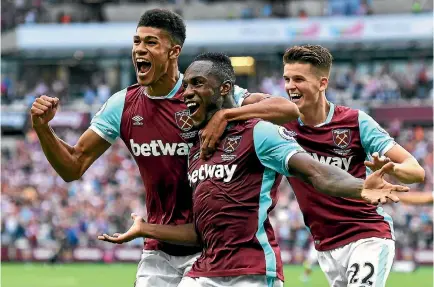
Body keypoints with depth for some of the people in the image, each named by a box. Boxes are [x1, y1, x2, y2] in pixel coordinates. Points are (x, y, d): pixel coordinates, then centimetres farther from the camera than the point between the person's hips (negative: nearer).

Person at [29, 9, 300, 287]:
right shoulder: (122, 105, 3)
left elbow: (288, 109, -18)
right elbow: (73, 167, 9)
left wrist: (226, 114, -31)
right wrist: (42, 127, -9)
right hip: (158, 252, 4)